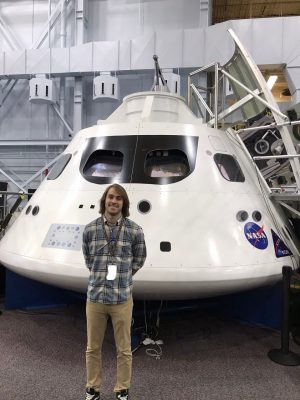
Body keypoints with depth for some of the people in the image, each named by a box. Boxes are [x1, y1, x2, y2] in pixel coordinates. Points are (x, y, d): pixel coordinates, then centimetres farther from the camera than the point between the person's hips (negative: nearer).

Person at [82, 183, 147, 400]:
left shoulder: (135, 230, -6)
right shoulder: (90, 229, -3)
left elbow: (139, 260, 7)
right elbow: (88, 260, 11)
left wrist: (121, 276, 8)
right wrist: (101, 275, 10)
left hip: (122, 298, -1)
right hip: (95, 296, 1)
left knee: (124, 349, 12)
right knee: (93, 348, 16)